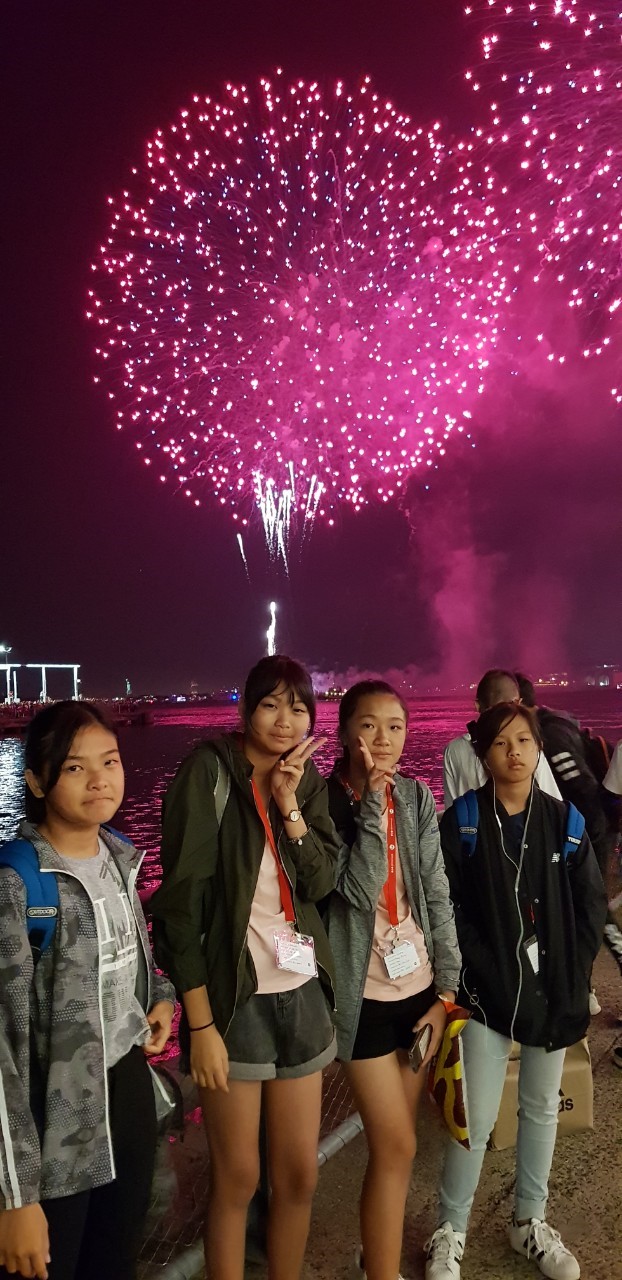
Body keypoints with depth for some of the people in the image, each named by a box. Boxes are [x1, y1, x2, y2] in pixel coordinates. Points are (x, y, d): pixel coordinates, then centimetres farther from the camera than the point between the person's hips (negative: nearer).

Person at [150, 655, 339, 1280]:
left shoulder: (307, 782, 5)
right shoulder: (210, 773, -14)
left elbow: (321, 882, -3)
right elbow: (182, 900, -15)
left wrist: (290, 805, -16)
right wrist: (200, 1023, -14)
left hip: (301, 994, 5)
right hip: (234, 998, -5)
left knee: (299, 1172, 15)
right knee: (237, 1178, 10)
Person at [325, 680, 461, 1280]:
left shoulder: (418, 797, 0)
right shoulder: (327, 801, -12)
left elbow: (438, 897, 1)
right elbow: (359, 890, -23)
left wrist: (446, 990, 0)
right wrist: (372, 800, -25)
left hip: (419, 988, 4)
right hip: (368, 995, -4)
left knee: (394, 1141, 17)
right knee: (396, 1147, 0)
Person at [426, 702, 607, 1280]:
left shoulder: (563, 819, -1)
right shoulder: (462, 821, -8)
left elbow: (592, 902, 3)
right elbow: (449, 906, -8)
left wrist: (572, 973, -3)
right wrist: (485, 971, -12)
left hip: (554, 992, 3)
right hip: (488, 991, -3)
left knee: (542, 1107, 17)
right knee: (476, 1119, 0)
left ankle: (530, 1223, 38)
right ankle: (449, 1234, 23)